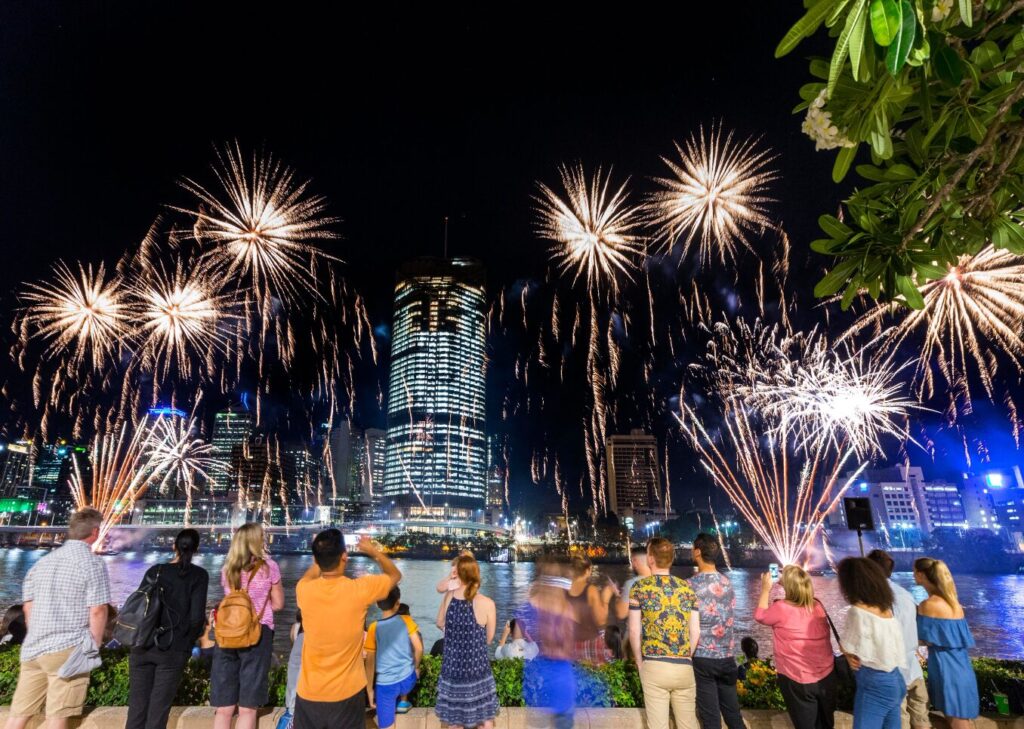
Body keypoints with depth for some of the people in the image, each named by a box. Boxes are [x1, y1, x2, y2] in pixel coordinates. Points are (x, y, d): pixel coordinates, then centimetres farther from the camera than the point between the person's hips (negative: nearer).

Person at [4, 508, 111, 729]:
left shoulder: (43, 562, 11)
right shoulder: (93, 564, -11)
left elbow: (28, 605, 14)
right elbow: (97, 611, -14)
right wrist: (94, 647, -1)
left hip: (33, 648, 7)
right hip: (68, 649, -7)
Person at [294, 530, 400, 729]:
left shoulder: (304, 591, -14)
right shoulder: (360, 589, -20)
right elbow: (395, 575, 2)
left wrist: (323, 553, 22)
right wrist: (373, 550, 12)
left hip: (309, 694, 2)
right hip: (347, 693, -2)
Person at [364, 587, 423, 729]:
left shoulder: (374, 628, -11)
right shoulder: (406, 620, -9)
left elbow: (370, 663, -8)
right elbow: (419, 648, -8)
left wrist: (370, 690, 4)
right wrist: (416, 667, 11)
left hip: (385, 684, -1)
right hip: (408, 679, 2)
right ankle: (403, 703, 45)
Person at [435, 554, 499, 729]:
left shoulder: (449, 597, -10)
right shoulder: (487, 603, -18)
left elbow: (440, 624, 7)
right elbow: (489, 639, -5)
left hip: (452, 667, 3)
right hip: (477, 667, -2)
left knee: (453, 715, 19)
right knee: (485, 715, 16)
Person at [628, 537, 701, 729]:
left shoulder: (640, 587, -2)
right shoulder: (687, 588, 6)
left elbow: (634, 631, -3)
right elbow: (695, 632, 6)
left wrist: (640, 663, 9)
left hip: (655, 666, -3)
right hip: (685, 668, 3)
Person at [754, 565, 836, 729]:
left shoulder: (781, 608, -19)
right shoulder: (817, 606, -4)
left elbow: (759, 615, 0)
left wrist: (766, 589, 8)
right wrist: (786, 582, 16)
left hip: (798, 682, -5)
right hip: (827, 677, 5)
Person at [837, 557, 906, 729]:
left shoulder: (858, 612, -20)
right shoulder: (886, 608, 4)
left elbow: (849, 649, -10)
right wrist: (856, 656, 5)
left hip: (874, 684, -8)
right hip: (895, 680, 8)